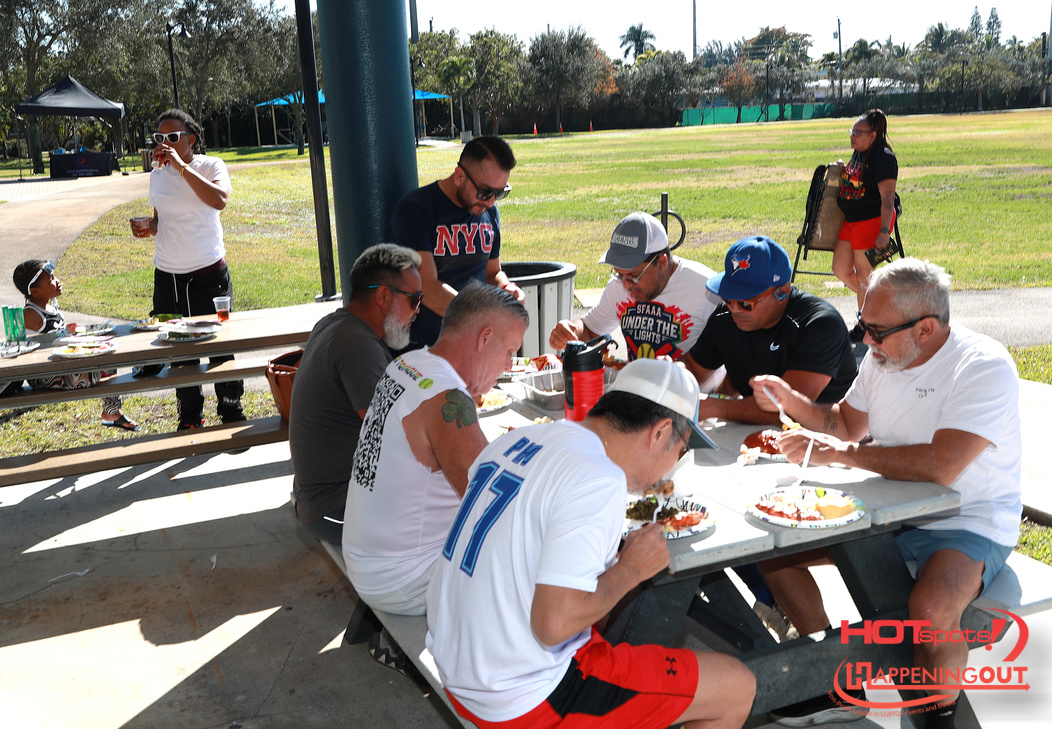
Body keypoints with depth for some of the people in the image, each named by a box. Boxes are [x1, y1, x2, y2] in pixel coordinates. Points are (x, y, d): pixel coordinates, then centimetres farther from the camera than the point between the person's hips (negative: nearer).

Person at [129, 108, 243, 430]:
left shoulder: (210, 165, -4)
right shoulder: (158, 174, 10)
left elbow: (219, 200, -25)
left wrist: (182, 166, -22)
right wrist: (147, 227, -1)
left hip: (208, 273, -5)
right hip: (167, 276, 5)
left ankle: (232, 415, 16)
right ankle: (190, 419, 23)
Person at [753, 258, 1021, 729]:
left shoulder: (985, 367, -22)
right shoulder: (884, 355, 1)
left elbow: (940, 466, -33)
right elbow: (847, 424, 14)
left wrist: (840, 452, -27)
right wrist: (791, 400, -5)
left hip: (968, 523, -7)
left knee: (931, 610, -37)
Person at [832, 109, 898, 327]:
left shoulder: (883, 158, -16)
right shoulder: (858, 153, 11)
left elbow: (888, 197, -23)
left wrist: (884, 232, -30)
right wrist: (842, 170, 10)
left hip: (873, 220, -9)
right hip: (850, 220, 9)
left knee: (864, 274, -1)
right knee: (841, 270, 12)